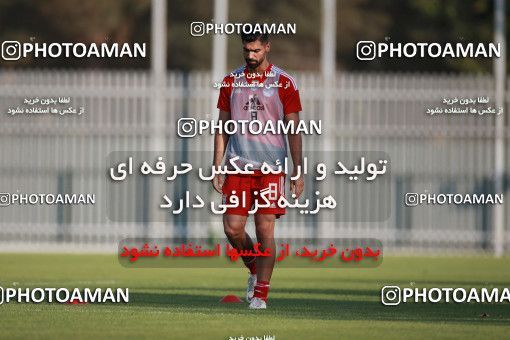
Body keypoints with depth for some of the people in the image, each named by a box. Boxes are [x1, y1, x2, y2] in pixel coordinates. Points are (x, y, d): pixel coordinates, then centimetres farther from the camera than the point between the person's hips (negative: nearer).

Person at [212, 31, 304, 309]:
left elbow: (294, 130, 1)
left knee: (265, 229, -6)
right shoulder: (231, 82, 8)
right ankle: (254, 269, 25)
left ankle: (260, 293, 0)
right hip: (238, 167, 3)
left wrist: (298, 172, -5)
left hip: (272, 168, -3)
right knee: (232, 228, -3)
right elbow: (222, 128, 12)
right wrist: (217, 168, 6)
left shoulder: (283, 83, 0)